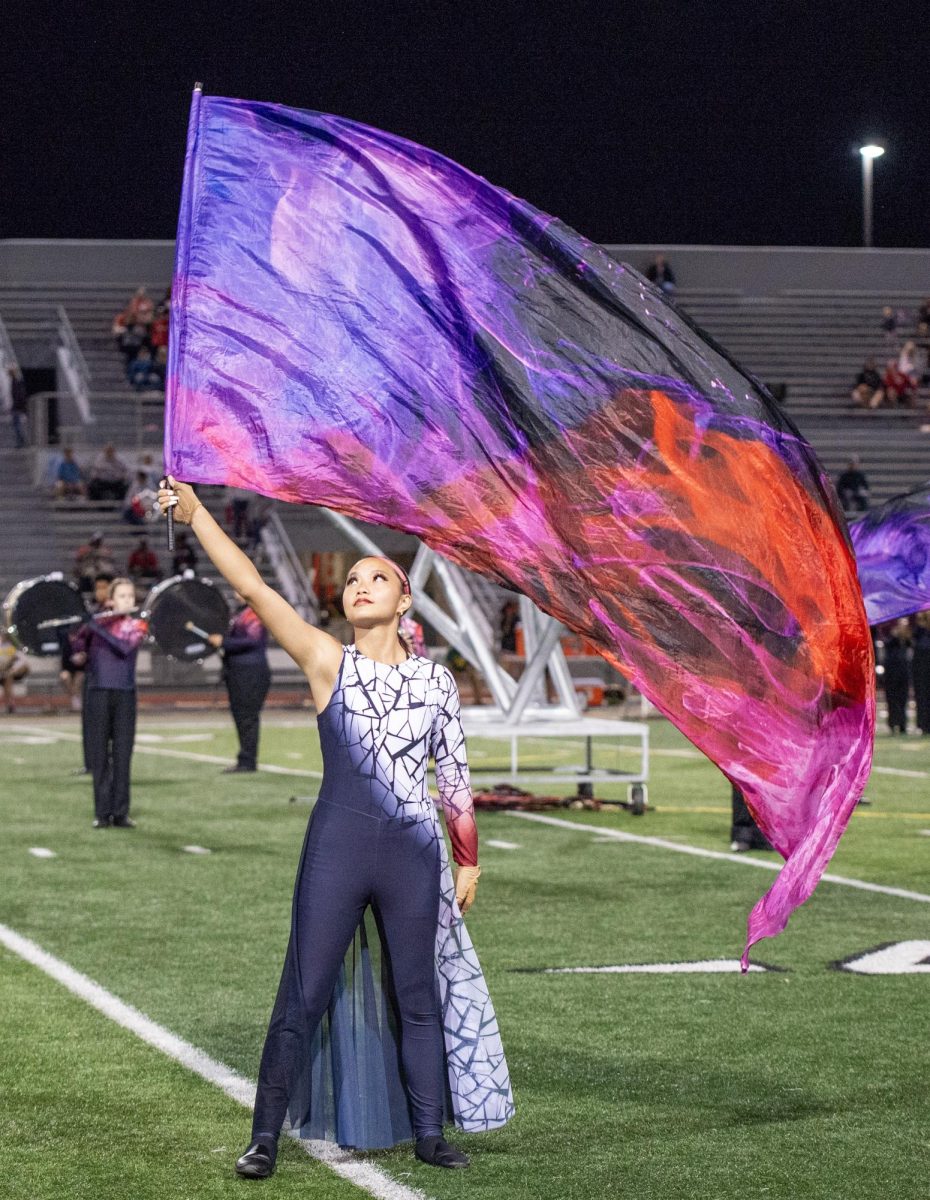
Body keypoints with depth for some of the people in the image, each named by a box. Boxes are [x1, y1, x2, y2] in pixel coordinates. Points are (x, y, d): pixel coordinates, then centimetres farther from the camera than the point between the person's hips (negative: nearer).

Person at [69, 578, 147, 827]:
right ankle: (102, 813, 3)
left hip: (125, 694, 0)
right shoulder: (94, 622, 5)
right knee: (99, 754, 0)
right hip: (98, 692, 0)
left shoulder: (137, 625, 3)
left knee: (122, 755, 0)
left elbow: (125, 647, -16)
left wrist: (98, 627, -22)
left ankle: (121, 813, 2)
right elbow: (77, 649, 5)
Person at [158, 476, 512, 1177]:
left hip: (413, 855, 2)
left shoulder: (436, 680, 6)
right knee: (304, 996, -1)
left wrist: (467, 859, 12)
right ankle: (266, 1137, 6)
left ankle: (428, 1133, 19)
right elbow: (255, 589, -10)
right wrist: (195, 514, -19)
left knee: (416, 996, 9)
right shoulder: (327, 661, -1)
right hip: (337, 848, -2)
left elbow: (455, 776, 12)